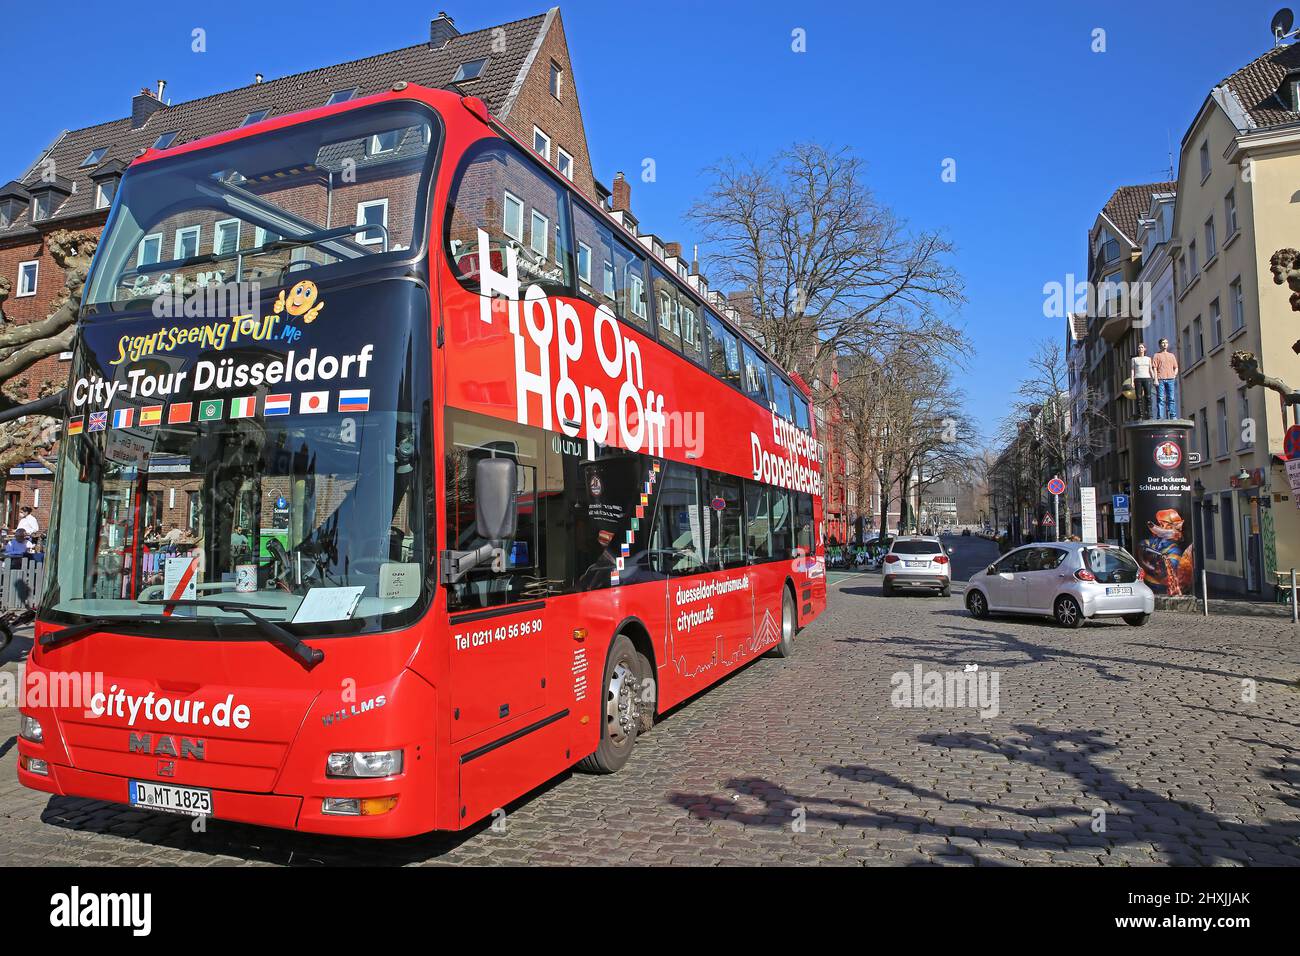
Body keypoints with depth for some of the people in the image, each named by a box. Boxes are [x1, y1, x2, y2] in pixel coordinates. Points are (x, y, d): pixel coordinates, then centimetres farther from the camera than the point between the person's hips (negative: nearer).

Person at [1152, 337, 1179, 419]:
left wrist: (1174, 376, 4)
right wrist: (1155, 379, -10)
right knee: (1160, 399, -7)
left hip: (1170, 379, 3)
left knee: (1171, 398, -1)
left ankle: (1173, 416, -3)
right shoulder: (1156, 355, 10)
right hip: (1160, 379, -3)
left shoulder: (1172, 355, 21)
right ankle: (1160, 417, -9)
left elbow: (1176, 368, 21)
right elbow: (1154, 368, 0)